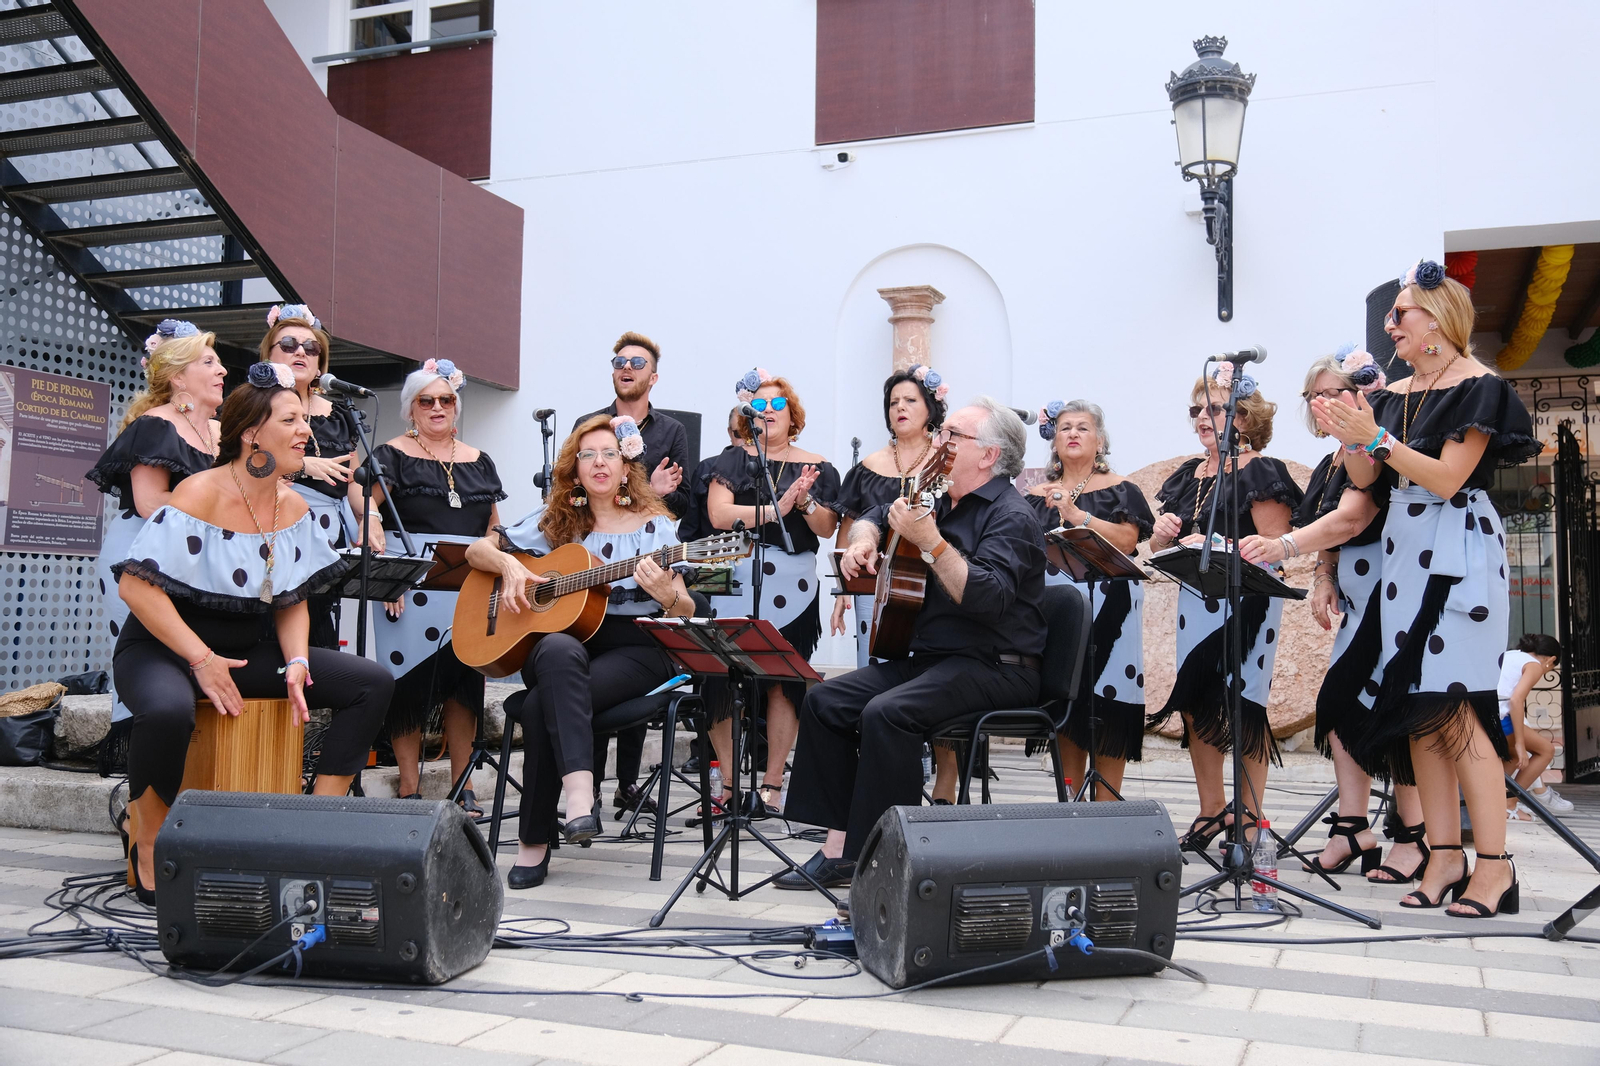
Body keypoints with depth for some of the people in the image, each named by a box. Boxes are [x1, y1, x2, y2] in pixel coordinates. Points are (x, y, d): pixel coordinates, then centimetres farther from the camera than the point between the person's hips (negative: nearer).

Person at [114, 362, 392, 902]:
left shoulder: (294, 507, 5)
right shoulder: (201, 493, -16)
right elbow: (136, 585, -20)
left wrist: (296, 663, -8)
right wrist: (201, 660, -23)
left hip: (252, 650, 7)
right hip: (164, 649, -6)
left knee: (372, 683, -8)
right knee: (167, 710, -41)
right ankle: (148, 849, -14)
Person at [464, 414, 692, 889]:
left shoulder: (653, 525, 6)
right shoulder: (555, 521, 15)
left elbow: (686, 612, 1)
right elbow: (477, 550, 18)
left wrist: (667, 595, -23)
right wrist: (509, 565, -3)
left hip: (635, 648, -2)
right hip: (564, 636, 2)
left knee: (543, 706, -32)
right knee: (559, 650, -37)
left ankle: (535, 839, -22)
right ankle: (579, 791, -43)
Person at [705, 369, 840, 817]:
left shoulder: (816, 467, 12)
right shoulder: (733, 459, 9)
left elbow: (827, 529, 8)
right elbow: (719, 515, -7)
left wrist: (805, 501, -10)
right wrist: (777, 508, -16)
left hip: (793, 588, 1)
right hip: (735, 581, -1)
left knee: (784, 683, 0)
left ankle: (772, 784, 9)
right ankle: (730, 782, 5)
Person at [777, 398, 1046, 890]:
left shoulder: (1010, 516, -12)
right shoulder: (940, 502, 14)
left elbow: (989, 597, -29)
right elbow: (874, 516, 32)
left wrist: (930, 541, -33)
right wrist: (863, 540, 9)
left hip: (996, 668, -9)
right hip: (928, 657, 9)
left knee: (886, 712, -31)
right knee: (824, 701, -4)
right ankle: (838, 848, -3)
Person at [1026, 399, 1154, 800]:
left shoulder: (1119, 489, 5)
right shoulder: (1039, 496, 16)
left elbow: (1126, 541, -10)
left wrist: (1076, 514, -16)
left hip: (1106, 608, -3)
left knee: (1106, 703, -9)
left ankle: (1106, 805, -4)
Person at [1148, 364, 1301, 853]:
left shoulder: (1260, 473, -6)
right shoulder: (1188, 475, 15)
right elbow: (1159, 549, 19)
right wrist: (1162, 532, -3)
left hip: (1245, 605, -7)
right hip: (1195, 602, 7)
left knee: (1243, 711, -6)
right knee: (1195, 707, 9)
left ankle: (1249, 821, 4)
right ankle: (1213, 808, 22)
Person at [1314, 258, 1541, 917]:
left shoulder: (1477, 387, -5)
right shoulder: (1394, 395, 15)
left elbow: (1448, 478, -14)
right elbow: (1363, 480, 12)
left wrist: (1376, 438, -20)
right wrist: (1349, 437, -5)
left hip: (1458, 554, -7)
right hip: (1403, 553, 7)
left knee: (1453, 706, -12)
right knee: (1415, 704, 2)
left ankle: (1494, 865, -5)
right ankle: (1445, 856, 7)